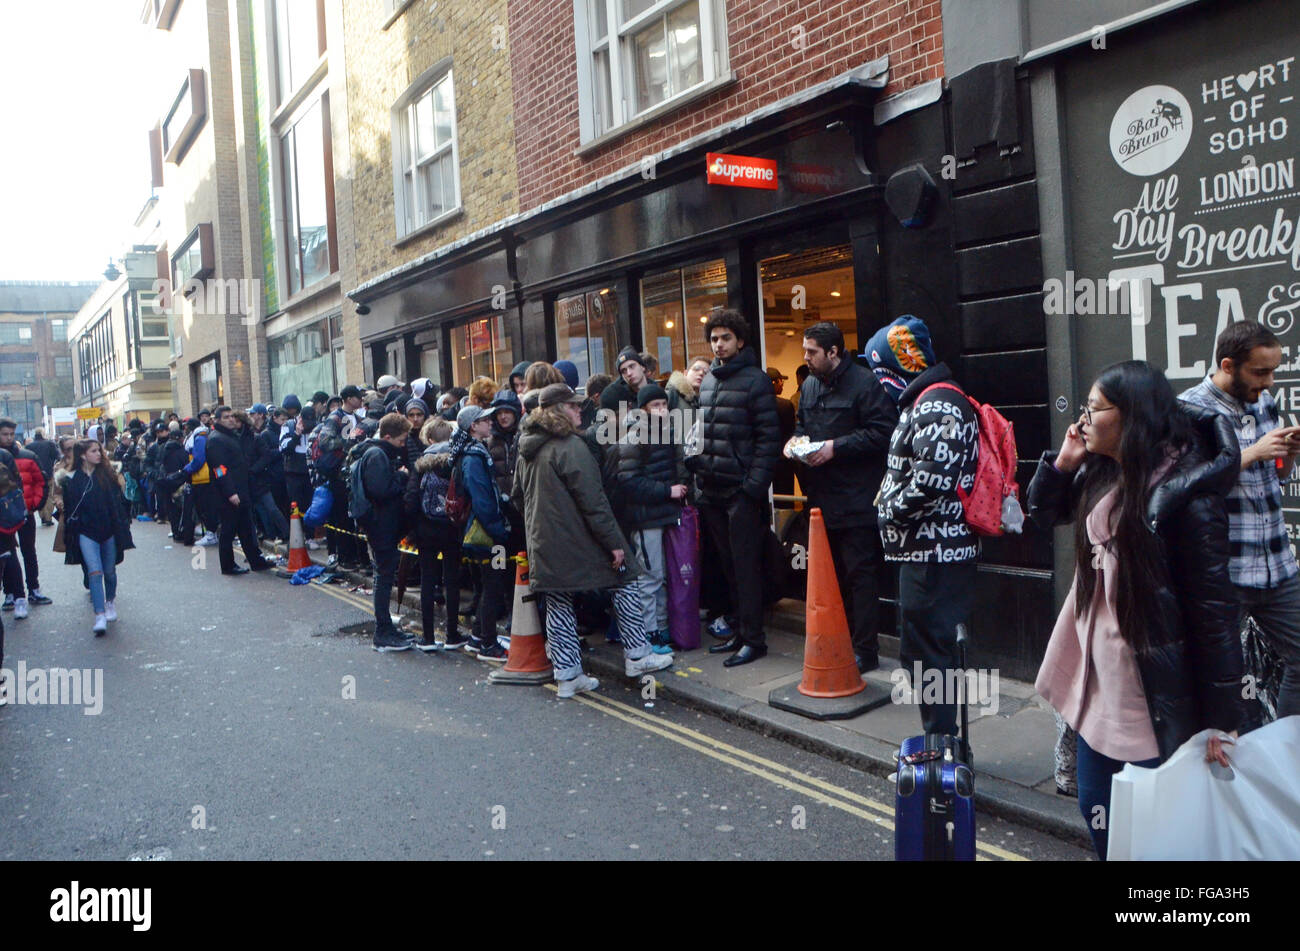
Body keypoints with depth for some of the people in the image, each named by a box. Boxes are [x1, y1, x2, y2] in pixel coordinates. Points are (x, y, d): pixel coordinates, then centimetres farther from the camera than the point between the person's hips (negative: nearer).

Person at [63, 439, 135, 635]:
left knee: (109, 571, 13)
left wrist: (122, 528, -3)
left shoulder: (108, 474, 2)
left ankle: (110, 602, 38)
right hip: (86, 532, -2)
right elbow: (70, 508, 2)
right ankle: (100, 616, -15)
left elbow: (118, 502, 2)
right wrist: (70, 535, 1)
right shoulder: (73, 479, -1)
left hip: (109, 531, 2)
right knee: (95, 572, -12)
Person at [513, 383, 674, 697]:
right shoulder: (570, 446, -15)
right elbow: (592, 501, -18)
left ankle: (567, 675, 14)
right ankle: (636, 656, 14)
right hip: (576, 543, -7)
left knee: (558, 605, 11)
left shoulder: (526, 451, 11)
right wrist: (614, 542, -15)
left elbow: (519, 498, 21)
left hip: (543, 545, 8)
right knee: (624, 581, 8)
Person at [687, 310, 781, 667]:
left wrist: (754, 484, -16)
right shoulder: (707, 381, 14)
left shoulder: (755, 380, -7)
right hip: (711, 490, 7)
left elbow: (769, 438, -11)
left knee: (746, 567, -2)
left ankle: (753, 638, 6)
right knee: (728, 565, 13)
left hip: (742, 491, -7)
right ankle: (739, 630, 23)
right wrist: (695, 462, 7)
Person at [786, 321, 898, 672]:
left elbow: (882, 432, -18)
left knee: (859, 574, -3)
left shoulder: (863, 383, -12)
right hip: (822, 498, 8)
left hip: (856, 501, -8)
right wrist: (794, 440, 6)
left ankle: (865, 651, 5)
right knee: (831, 574, 15)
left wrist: (836, 447, -20)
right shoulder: (810, 385, 15)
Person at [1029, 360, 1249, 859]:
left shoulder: (1185, 495, -19)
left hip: (1155, 687, -7)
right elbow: (1043, 512, 20)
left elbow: (1213, 608, -18)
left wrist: (1222, 717, -17)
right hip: (1099, 676, 8)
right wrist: (1063, 461, 0)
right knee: (1096, 810, 18)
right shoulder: (1102, 475, 3)